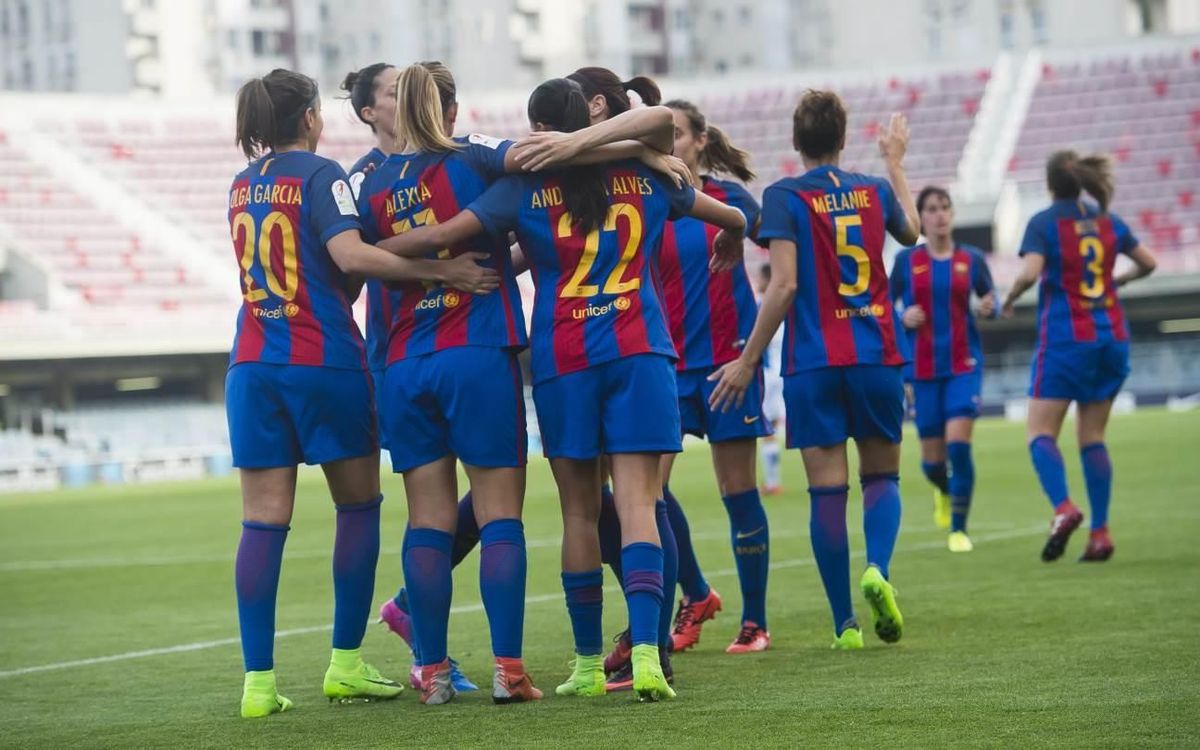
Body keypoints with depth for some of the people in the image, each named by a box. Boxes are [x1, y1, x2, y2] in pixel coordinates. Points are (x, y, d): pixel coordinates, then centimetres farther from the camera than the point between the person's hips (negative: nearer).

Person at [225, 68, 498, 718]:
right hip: (324, 360, -5)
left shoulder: (242, 184, 13)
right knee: (358, 504, 11)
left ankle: (258, 681, -4)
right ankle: (345, 664, 8)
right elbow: (351, 255, -21)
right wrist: (444, 272, -21)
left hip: (252, 365, 5)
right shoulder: (319, 174, -7)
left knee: (262, 520, 1)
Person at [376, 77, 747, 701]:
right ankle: (645, 653, -20)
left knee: (579, 510, 7)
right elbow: (732, 218, 24)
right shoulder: (643, 177, 9)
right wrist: (732, 241, 47)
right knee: (636, 502, -5)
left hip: (563, 362, -1)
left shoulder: (526, 188, -1)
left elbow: (441, 235, -10)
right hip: (640, 353, 1)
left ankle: (588, 662, 12)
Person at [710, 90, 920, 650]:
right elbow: (910, 232, 30)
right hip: (877, 355, 3)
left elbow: (784, 286, -13)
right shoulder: (874, 190, 7)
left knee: (827, 488, 1)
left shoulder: (785, 197, -5)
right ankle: (877, 568, -14)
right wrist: (896, 163, 43)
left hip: (814, 361, -2)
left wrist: (748, 361, -7)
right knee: (881, 474, 15)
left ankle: (845, 624, 1)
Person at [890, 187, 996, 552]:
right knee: (932, 457, 5)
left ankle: (958, 528, -4)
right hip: (921, 369, 1)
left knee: (958, 443, -17)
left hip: (964, 364, -1)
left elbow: (991, 302, 8)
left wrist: (990, 308, -14)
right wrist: (903, 317, -13)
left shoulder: (972, 258, 2)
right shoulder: (906, 260, 1)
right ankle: (944, 491, 43)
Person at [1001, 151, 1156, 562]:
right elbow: (1148, 263, 16)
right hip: (1112, 337, 5)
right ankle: (1100, 532, 2)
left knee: (1041, 432, -1)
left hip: (1065, 339, -5)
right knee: (1093, 438, 10)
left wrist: (1009, 299, -3)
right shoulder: (1108, 221, 8)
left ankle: (1063, 507, -27)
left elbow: (1030, 272, -21)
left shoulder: (1043, 223, -7)